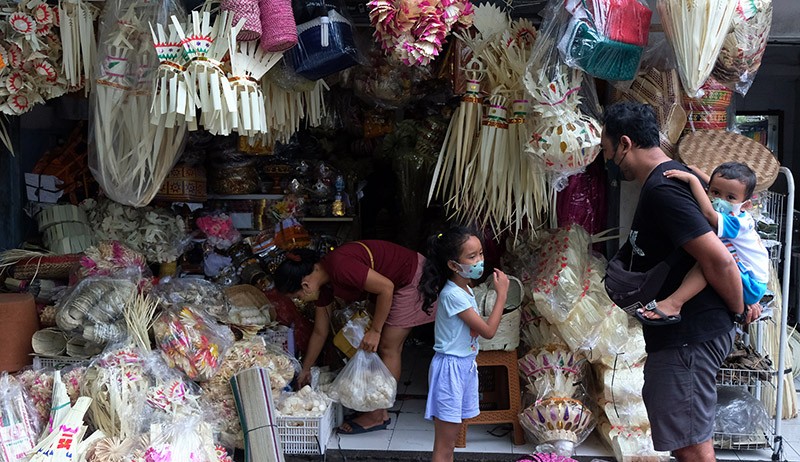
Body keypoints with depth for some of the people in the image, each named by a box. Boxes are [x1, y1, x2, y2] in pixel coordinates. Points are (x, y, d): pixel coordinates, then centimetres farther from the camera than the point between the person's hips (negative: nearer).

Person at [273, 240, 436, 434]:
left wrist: (375, 330, -19)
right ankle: (381, 409, 21)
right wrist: (305, 370, 19)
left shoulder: (339, 266, -29)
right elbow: (320, 332, 12)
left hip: (413, 278, -9)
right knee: (392, 347, 12)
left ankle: (377, 416, 5)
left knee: (388, 347, -4)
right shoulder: (323, 283, 0)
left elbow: (386, 287, -27)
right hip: (399, 285, 9)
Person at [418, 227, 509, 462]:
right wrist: (502, 294, -17)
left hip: (465, 365, 9)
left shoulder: (465, 290, 7)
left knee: (450, 440, 18)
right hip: (450, 368, -9)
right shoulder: (453, 295, -23)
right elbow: (488, 331, -20)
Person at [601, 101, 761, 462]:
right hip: (685, 330, 11)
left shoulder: (662, 190, -22)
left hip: (689, 336, -11)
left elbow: (719, 259, -28)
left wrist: (739, 310, -12)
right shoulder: (673, 176, 12)